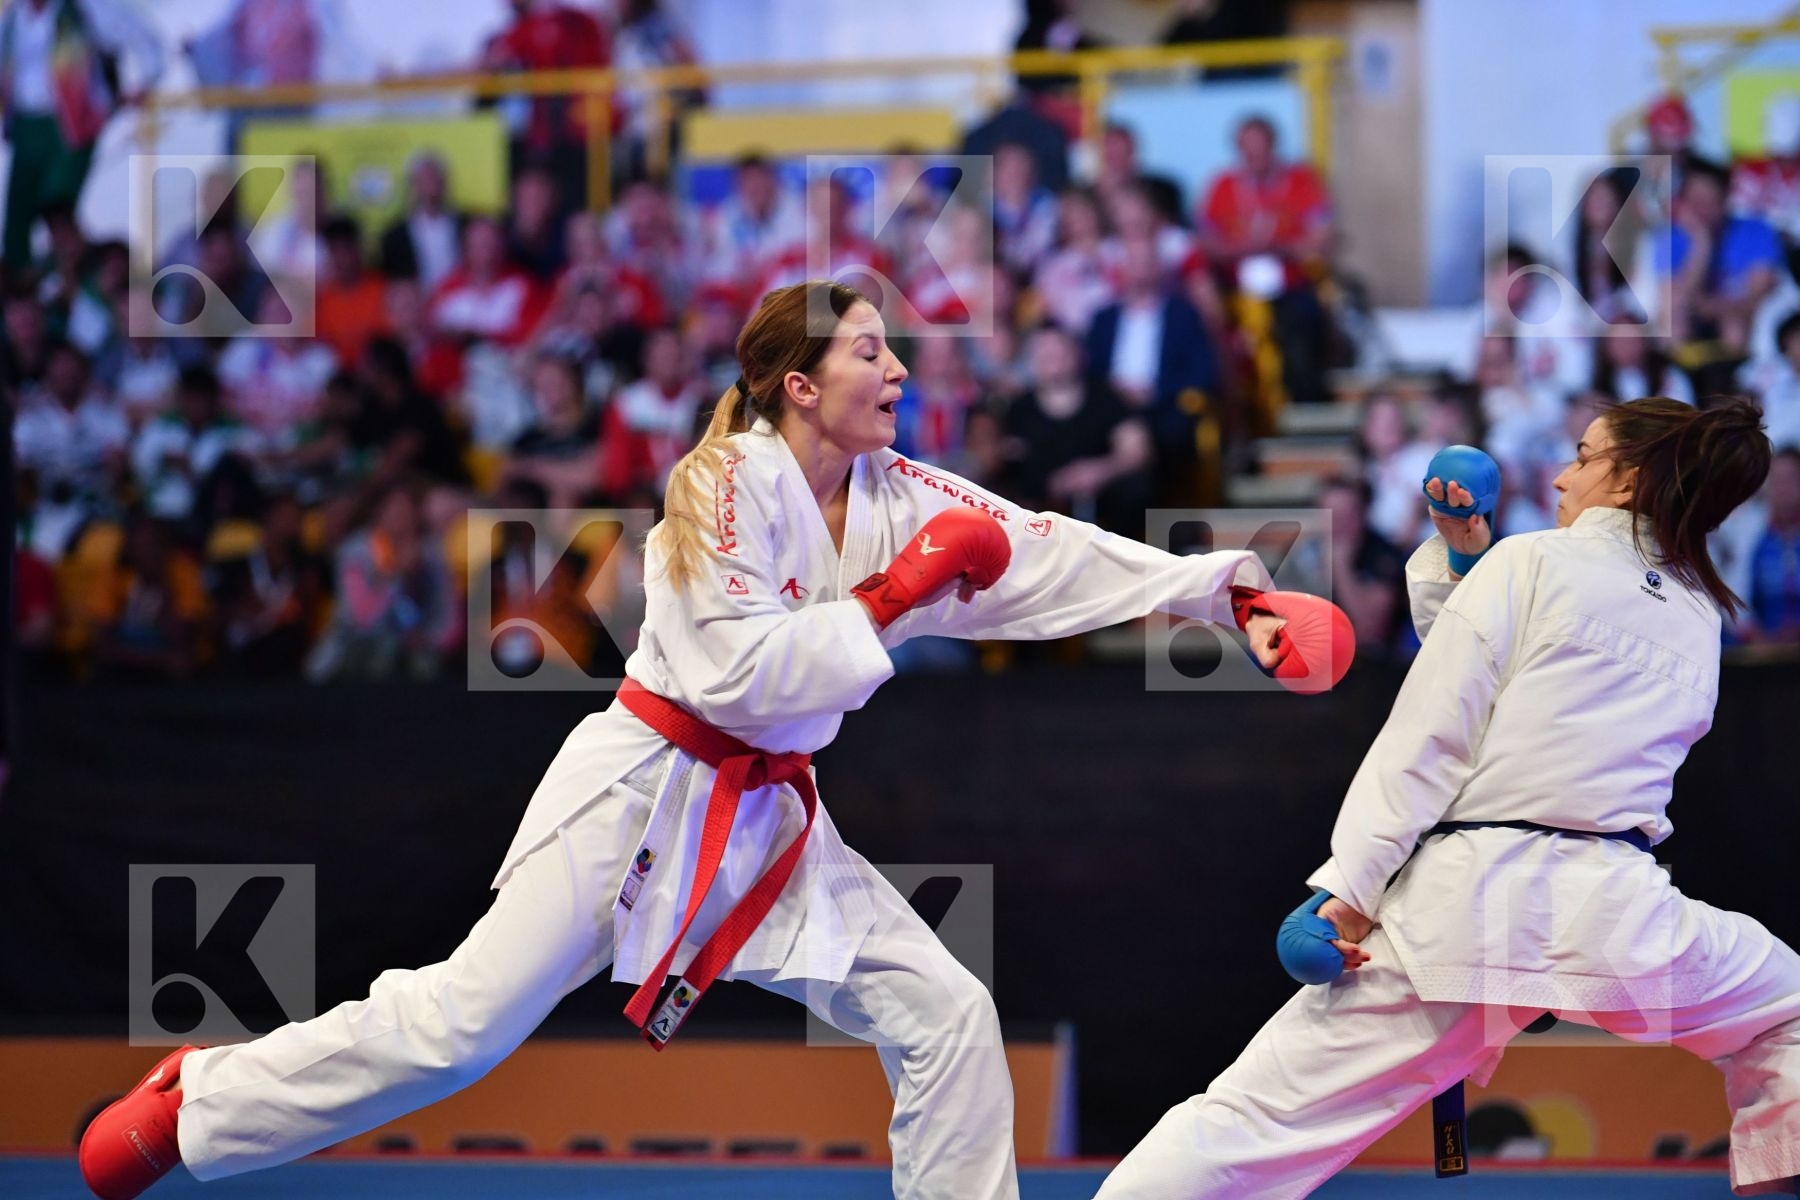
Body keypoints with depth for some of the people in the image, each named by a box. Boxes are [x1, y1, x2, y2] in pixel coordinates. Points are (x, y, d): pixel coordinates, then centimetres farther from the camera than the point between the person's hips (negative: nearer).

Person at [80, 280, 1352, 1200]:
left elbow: (1059, 554, 1)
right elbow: (732, 668, -24)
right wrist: (887, 603, -20)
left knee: (946, 1017, 0)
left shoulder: (900, 500, 4)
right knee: (468, 1021, -12)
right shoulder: (727, 486, -15)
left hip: (771, 819, 7)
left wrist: (1231, 586, -6)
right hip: (648, 787, -7)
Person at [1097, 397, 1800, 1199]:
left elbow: (1428, 736, -4)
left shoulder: (1529, 564, 2)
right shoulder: (1699, 619, 16)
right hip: (1609, 910, 3)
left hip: (1464, 901, -3)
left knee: (1257, 1118, -1)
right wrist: (1462, 558, 21)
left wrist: (1350, 888, -5)